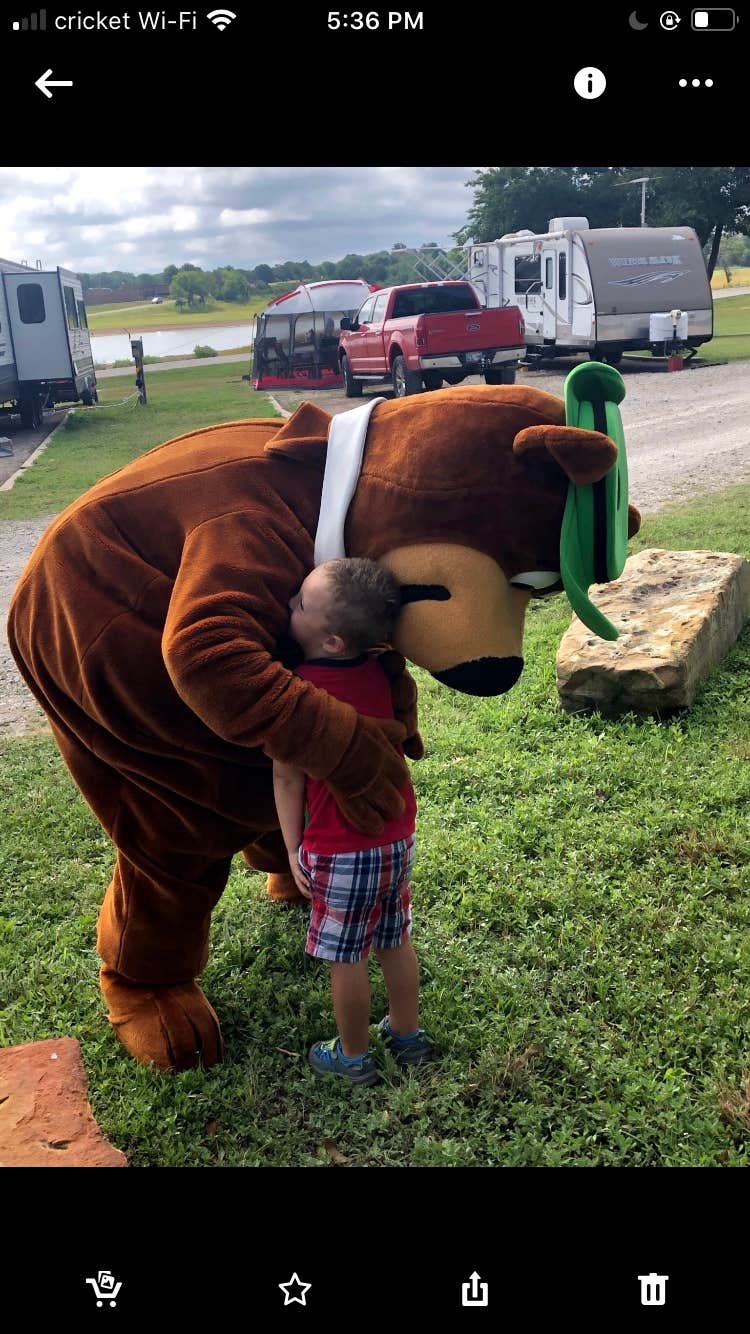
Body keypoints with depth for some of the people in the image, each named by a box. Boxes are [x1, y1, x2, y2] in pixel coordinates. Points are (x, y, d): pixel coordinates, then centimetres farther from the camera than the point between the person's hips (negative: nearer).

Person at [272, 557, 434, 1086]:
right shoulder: (378, 668, -6)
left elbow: (288, 777, -13)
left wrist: (294, 848, -3)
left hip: (341, 852, -6)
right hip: (398, 837, 6)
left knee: (346, 957, 13)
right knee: (395, 940, 23)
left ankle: (354, 1056, 31)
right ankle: (408, 1034, 40)